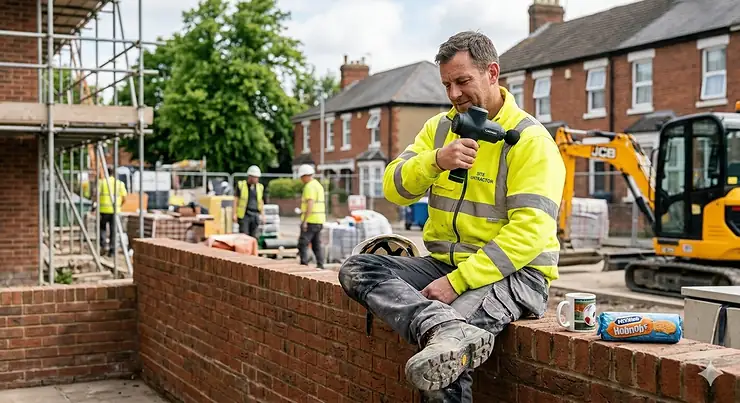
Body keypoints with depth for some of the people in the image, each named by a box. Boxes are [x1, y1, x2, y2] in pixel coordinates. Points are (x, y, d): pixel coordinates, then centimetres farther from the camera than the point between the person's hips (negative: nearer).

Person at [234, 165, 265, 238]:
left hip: (255, 215, 3)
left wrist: (263, 215, 12)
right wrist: (234, 214, -5)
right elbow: (236, 200, 1)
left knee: (253, 236, 3)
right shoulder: (241, 185, 0)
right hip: (244, 215, -3)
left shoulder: (260, 187, 11)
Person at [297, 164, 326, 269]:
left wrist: (304, 221, -23)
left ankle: (304, 265, -11)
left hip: (311, 220, -9)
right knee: (317, 244, 11)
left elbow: (310, 204, -22)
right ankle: (320, 266, 9)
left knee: (303, 243, -7)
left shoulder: (309, 187, -13)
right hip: (319, 221, 10)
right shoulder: (318, 185, 18)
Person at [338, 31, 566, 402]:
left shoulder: (531, 140, -9)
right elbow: (394, 188, 2)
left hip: (512, 272, -7)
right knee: (356, 269, -20)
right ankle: (450, 330, -39)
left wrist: (458, 281, -23)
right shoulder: (439, 128, 11)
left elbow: (529, 232, -18)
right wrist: (437, 160, -18)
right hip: (445, 263, 7)